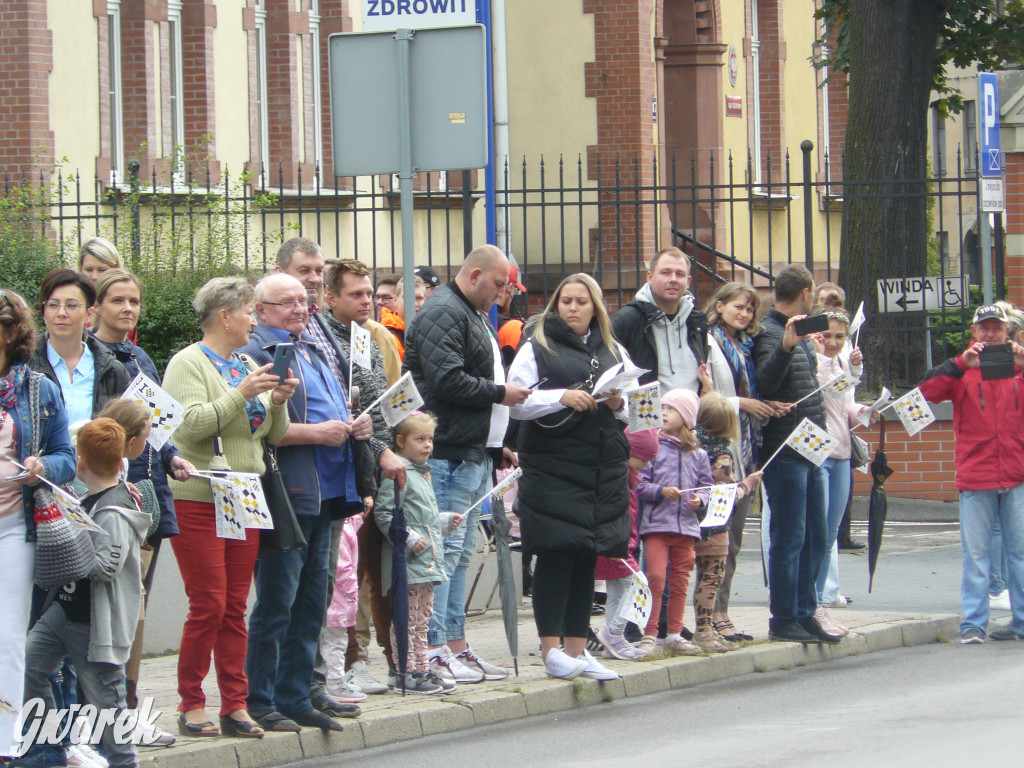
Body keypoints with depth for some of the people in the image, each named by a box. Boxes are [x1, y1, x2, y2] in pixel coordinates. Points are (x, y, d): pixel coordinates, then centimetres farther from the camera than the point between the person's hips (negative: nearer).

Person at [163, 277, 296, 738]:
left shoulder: (247, 366, 17)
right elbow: (191, 424, -19)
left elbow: (275, 435, 15)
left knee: (235, 608, 5)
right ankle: (191, 705, 1)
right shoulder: (189, 363, -4)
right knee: (208, 605, -8)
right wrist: (240, 394, -24)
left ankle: (235, 705, 7)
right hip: (197, 501, -7)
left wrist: (278, 402, -4)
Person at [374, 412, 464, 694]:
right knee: (407, 619, -6)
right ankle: (407, 674, -4)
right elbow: (383, 514, -19)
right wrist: (409, 539, -23)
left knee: (422, 619, 13)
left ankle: (422, 669, 18)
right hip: (407, 563, -10)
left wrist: (445, 521, 21)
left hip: (427, 562, 10)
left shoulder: (423, 474, 19)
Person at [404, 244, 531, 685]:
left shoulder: (474, 316, 23)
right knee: (445, 550, -11)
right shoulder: (443, 313, -11)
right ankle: (434, 651, -11)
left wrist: (498, 445, 21)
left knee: (461, 553, 12)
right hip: (450, 454, -11)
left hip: (475, 452, 11)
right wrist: (500, 393, -12)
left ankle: (456, 645, 16)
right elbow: (447, 380, -22)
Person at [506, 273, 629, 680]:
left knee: (586, 559, 6)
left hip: (603, 470, 4)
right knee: (555, 554, -8)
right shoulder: (536, 348, 4)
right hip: (551, 467, -4)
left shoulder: (614, 353, 17)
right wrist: (562, 397, -17)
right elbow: (516, 403, -5)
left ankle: (577, 650, 11)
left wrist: (618, 404, -4)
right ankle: (551, 649, -4)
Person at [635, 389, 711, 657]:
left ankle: (674, 634, 17)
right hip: (656, 524, -3)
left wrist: (700, 499, -8)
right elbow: (639, 484, -2)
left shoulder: (698, 454, 9)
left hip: (687, 526, 3)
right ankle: (649, 635, -7)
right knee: (655, 577, -12)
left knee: (680, 583, 8)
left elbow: (706, 485, 12)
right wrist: (661, 491, -16)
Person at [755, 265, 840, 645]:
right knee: (789, 538, -6)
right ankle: (784, 619, -1)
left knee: (815, 538, 12)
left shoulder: (800, 334, 17)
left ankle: (805, 613, 18)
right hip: (785, 452, -10)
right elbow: (765, 383, -27)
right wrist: (786, 347, -39)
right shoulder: (770, 333, -11)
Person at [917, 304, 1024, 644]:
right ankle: (973, 624, -1)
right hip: (975, 475, -1)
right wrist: (961, 364, -17)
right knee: (976, 553, -3)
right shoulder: (963, 370, 8)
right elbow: (927, 390, -6)